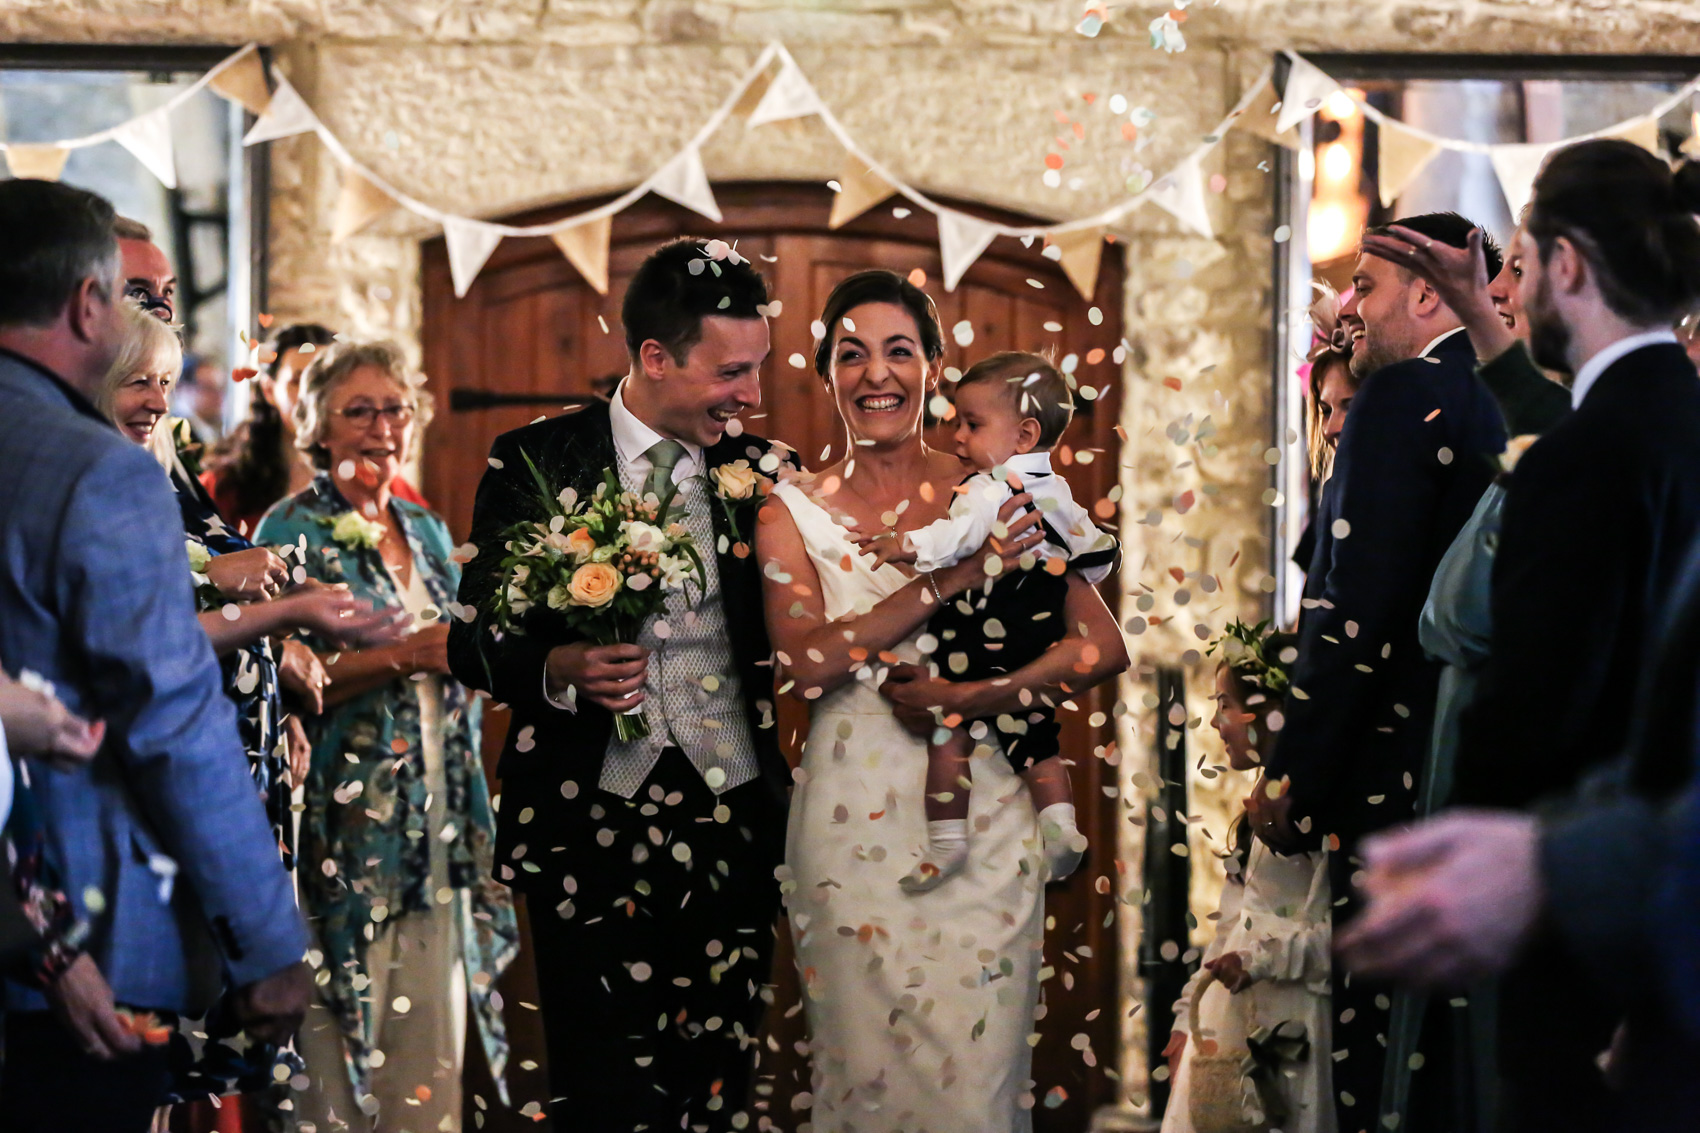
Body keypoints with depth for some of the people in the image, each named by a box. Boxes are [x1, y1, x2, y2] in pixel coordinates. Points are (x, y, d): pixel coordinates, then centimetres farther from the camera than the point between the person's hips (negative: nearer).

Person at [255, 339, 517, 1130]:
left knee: (433, 1047, 5)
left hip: (438, 822, 6)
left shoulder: (428, 532, 16)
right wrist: (400, 656, -19)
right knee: (337, 1034, -6)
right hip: (346, 813, -6)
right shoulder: (293, 531, -3)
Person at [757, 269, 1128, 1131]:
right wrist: (950, 579, -18)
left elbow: (1105, 646, -3)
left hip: (981, 821, 0)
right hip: (852, 825, 0)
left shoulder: (994, 499, 2)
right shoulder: (794, 511, 1)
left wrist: (976, 699, -15)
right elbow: (802, 663, -14)